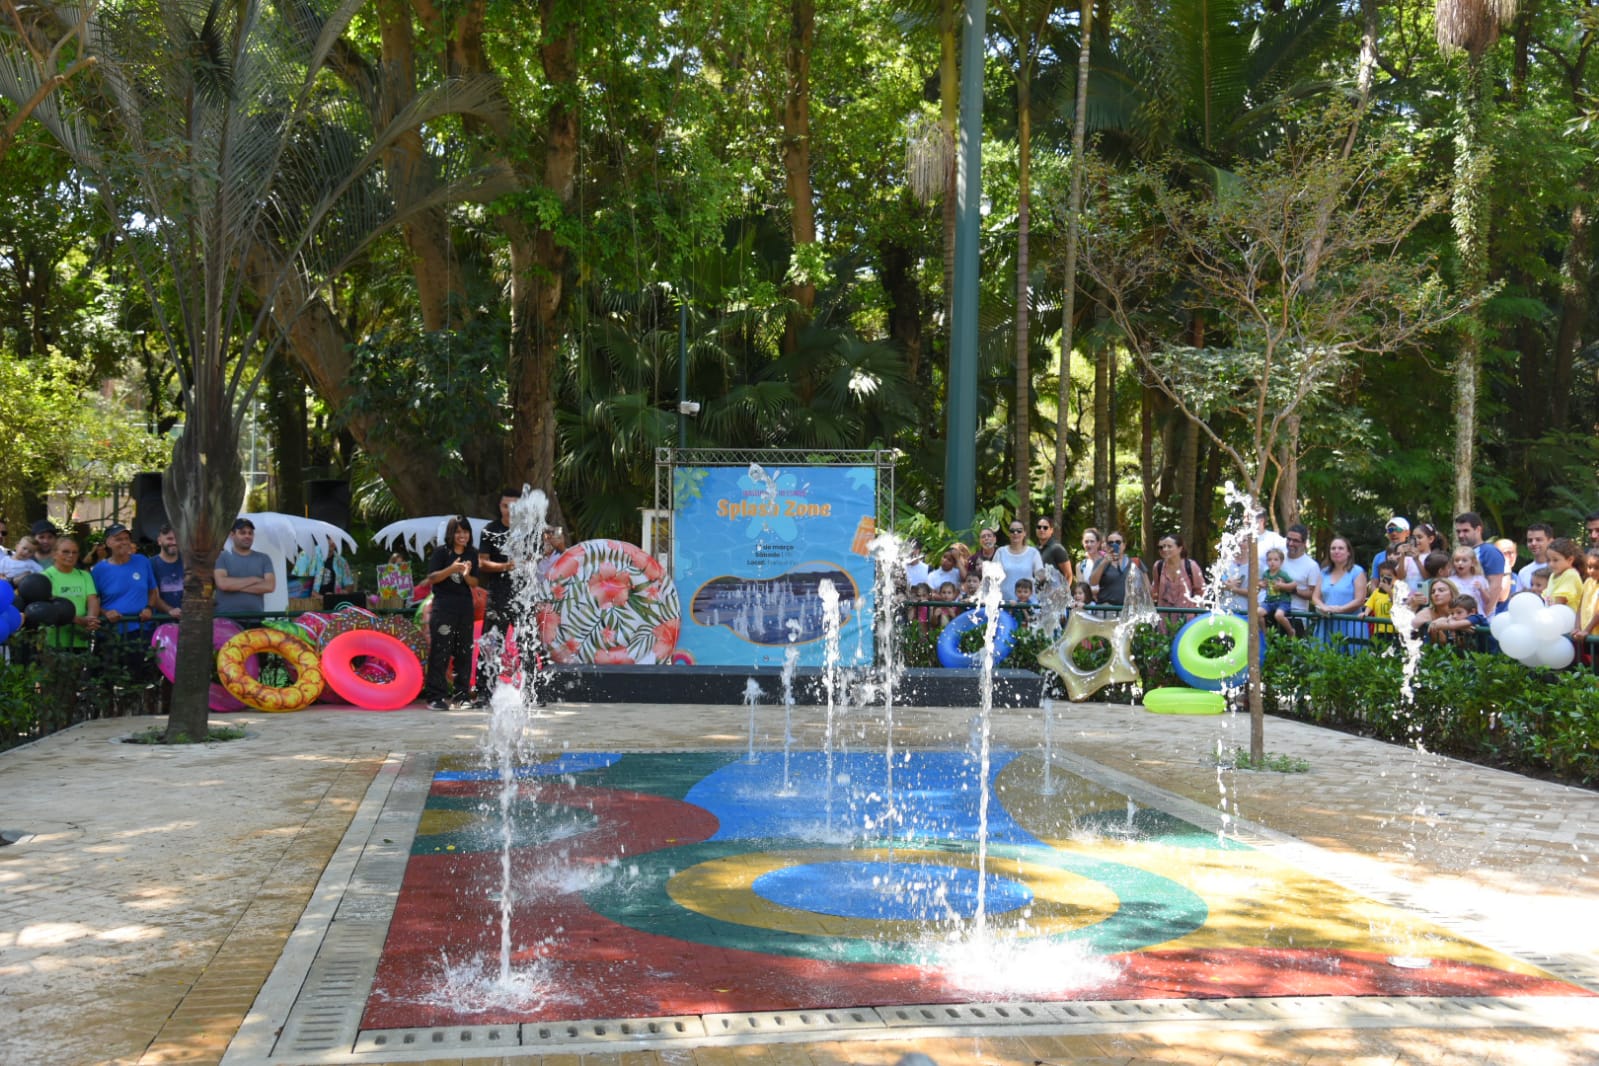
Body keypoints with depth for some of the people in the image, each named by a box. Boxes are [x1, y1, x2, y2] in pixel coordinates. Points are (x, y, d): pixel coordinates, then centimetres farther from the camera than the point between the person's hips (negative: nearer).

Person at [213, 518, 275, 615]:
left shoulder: (263, 558, 13)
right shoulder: (222, 557, 6)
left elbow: (269, 585, -1)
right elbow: (223, 583, -10)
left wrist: (234, 585, -5)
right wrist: (254, 580, -4)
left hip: (255, 617, 2)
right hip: (226, 617, -2)